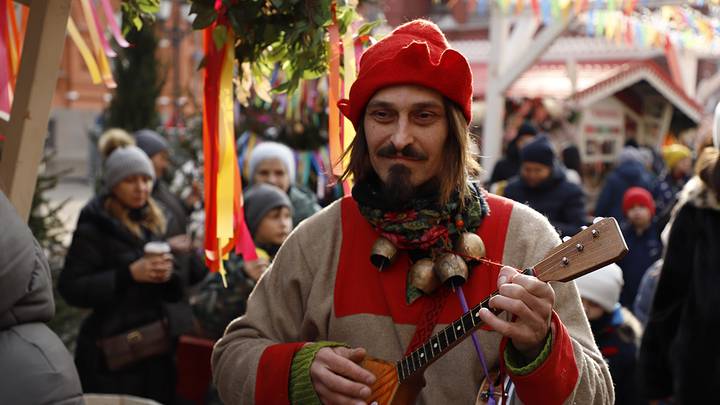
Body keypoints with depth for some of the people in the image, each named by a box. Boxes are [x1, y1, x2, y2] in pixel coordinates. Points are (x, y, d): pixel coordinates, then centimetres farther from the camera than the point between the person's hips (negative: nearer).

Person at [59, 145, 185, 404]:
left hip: (155, 348, 6)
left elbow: (173, 293, 18)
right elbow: (71, 288, -15)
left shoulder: (152, 224, 13)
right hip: (111, 354, -6)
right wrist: (129, 274, -21)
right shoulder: (93, 229, -7)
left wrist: (167, 275, -6)